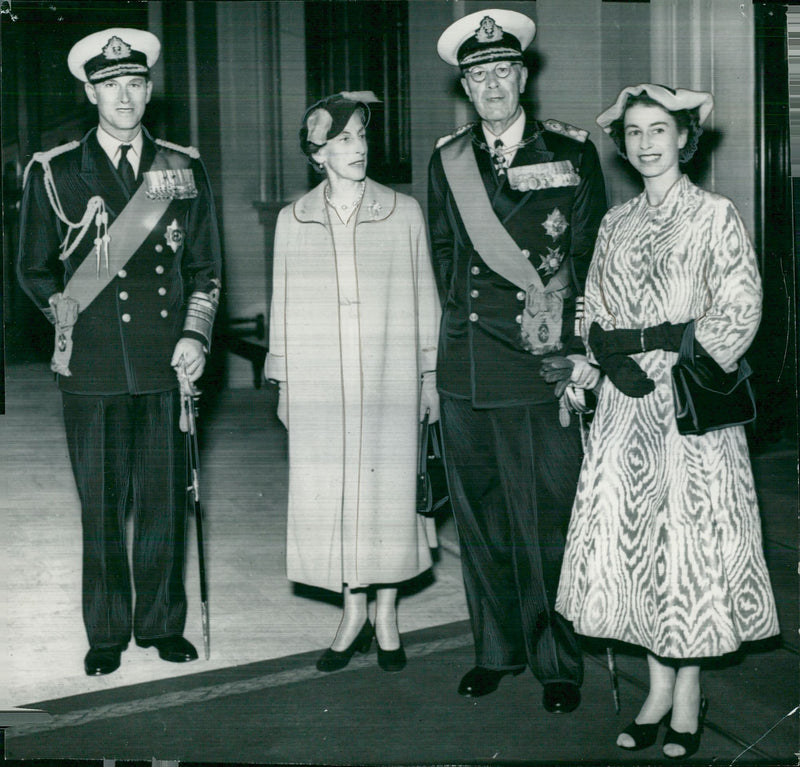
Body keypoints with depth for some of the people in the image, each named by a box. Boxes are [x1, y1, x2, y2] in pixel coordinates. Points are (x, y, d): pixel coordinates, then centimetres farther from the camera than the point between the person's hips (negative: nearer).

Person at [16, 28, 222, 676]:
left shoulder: (185, 171, 11)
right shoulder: (54, 173, 6)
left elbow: (205, 268, 14)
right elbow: (34, 269, 13)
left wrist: (196, 336, 1)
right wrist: (62, 304, -4)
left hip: (166, 365, 1)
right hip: (93, 368, -1)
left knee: (165, 502, 6)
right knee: (102, 507, 4)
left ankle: (163, 623, 22)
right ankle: (107, 633, 19)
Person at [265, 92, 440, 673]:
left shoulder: (404, 213, 1)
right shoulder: (293, 221, 5)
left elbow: (424, 297, 6)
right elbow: (283, 303, 10)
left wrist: (430, 374, 5)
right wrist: (283, 383, 9)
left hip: (389, 382, -1)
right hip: (319, 385, 1)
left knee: (388, 490, 4)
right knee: (331, 494, 4)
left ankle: (386, 613, 20)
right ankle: (354, 613, 20)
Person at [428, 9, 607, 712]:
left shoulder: (571, 152, 3)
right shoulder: (448, 161, 12)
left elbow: (592, 255, 1)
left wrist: (582, 350, -6)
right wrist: (461, 318, 12)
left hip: (540, 369, -3)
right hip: (465, 372, 4)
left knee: (546, 521, -1)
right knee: (479, 517, 10)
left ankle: (558, 661, 15)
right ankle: (496, 649, 25)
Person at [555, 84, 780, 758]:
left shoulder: (716, 216, -1)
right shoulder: (616, 224, 14)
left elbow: (739, 314, -7)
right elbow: (595, 319, 13)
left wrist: (645, 339, -12)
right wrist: (616, 363, -6)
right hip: (627, 405, 4)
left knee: (689, 543, -2)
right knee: (630, 539, 3)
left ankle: (688, 697, 12)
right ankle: (658, 691, 15)